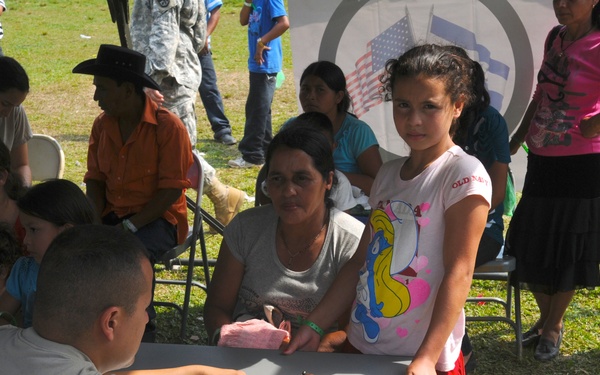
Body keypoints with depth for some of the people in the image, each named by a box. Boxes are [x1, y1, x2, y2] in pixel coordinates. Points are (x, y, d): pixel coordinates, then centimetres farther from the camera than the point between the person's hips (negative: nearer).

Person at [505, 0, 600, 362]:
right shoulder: (555, 38, 4)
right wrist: (518, 137, 19)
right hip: (541, 160, 7)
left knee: (566, 249, 7)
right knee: (530, 244, 14)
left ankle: (554, 326, 25)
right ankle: (547, 317, 34)